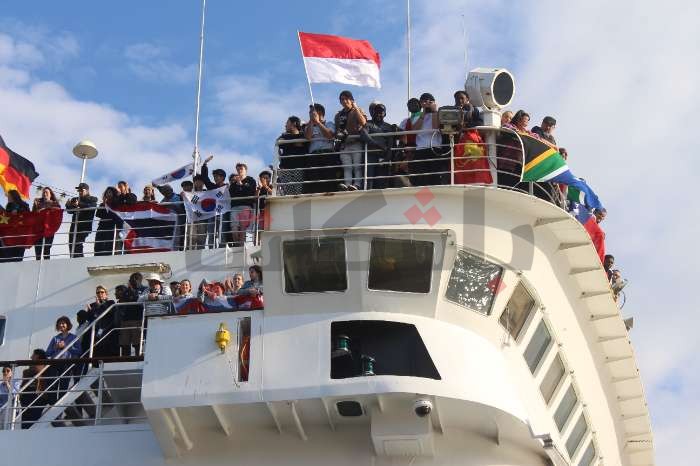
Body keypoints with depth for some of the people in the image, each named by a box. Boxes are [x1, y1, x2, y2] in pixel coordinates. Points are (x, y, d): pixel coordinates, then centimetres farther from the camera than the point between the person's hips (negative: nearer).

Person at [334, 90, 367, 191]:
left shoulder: (357, 111, 11)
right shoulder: (338, 115, 23)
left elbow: (363, 122, -8)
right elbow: (336, 130, 25)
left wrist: (356, 108, -7)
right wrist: (338, 134, 2)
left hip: (357, 143, -4)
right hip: (344, 145, 4)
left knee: (358, 167, -16)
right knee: (347, 168, -12)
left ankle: (357, 185, -31)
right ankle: (346, 185, -28)